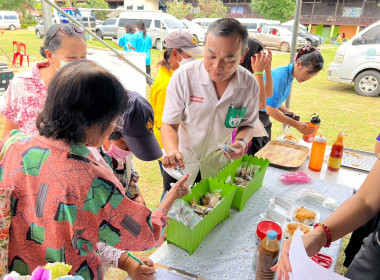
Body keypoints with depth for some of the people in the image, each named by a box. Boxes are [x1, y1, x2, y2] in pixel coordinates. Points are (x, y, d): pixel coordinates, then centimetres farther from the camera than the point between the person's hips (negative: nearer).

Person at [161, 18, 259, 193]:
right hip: (179, 167, -1)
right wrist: (172, 150, -37)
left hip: (218, 169, 2)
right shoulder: (183, 76, -22)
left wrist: (242, 141, -22)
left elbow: (247, 124, 0)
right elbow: (169, 124, -17)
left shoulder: (250, 85, -15)